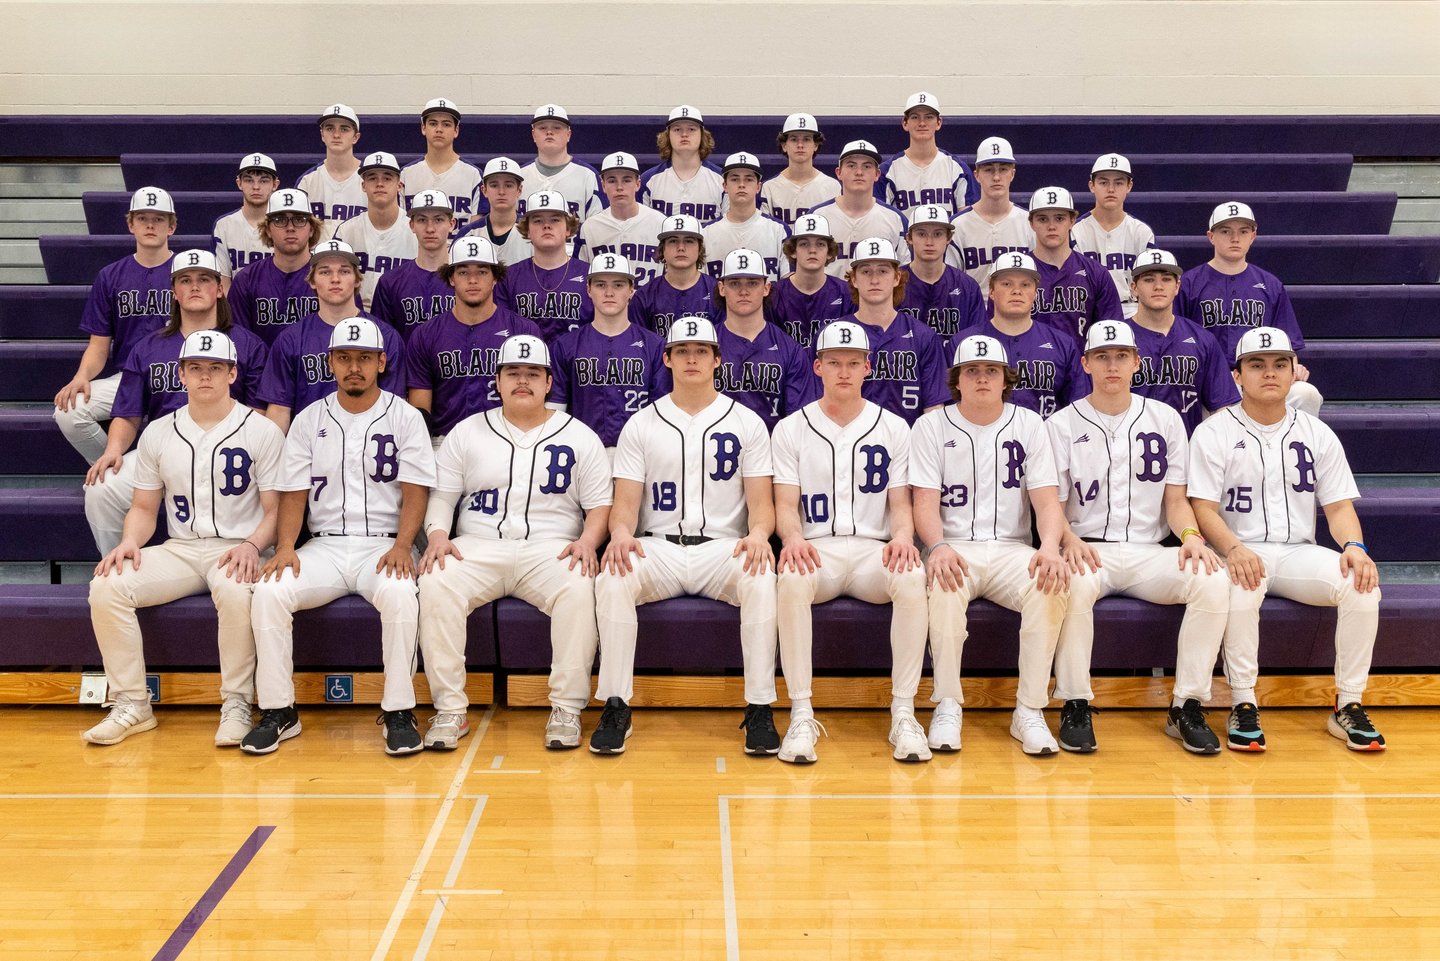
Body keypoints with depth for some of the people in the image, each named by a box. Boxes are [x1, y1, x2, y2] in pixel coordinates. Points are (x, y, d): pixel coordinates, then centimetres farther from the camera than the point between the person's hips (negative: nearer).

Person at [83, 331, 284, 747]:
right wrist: (129, 541, -7)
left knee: (236, 592, -38)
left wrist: (252, 545, -21)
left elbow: (275, 510, -2)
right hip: (178, 550, 4)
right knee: (107, 586, -21)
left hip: (237, 551, -4)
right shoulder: (157, 433, 11)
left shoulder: (262, 431, 0)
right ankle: (131, 705, -9)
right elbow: (144, 508, 15)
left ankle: (237, 705, -20)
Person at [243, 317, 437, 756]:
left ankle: (399, 712, -21)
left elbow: (415, 491, -3)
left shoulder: (405, 417, 4)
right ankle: (277, 712, -10)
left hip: (383, 544, -2)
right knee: (269, 592, -25)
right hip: (324, 545, 3)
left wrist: (402, 546, -19)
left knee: (400, 594, -35)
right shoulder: (308, 420, 11)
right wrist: (285, 547, -10)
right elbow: (293, 494, 8)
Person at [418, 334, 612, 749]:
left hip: (551, 548, -1)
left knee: (579, 588, -34)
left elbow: (600, 504, 7)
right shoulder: (467, 432, 14)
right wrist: (437, 534, -9)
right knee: (435, 584, -30)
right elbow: (441, 494, 12)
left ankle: (567, 708, -23)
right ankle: (449, 709, -20)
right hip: (478, 546, 1)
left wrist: (588, 539, -14)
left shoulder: (579, 436, 11)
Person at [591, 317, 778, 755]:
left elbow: (761, 501, 4)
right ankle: (615, 708, -20)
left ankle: (760, 710, -23)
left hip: (723, 546, 0)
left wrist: (758, 533, -19)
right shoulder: (640, 425, 11)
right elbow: (625, 501, 5)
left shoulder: (747, 422, 10)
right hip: (658, 547, 1)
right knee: (612, 579, -31)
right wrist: (621, 533, -19)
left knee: (761, 580, -33)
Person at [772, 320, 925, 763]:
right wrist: (793, 537, -20)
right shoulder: (791, 429, 10)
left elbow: (900, 502, 10)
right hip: (815, 549, -1)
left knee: (912, 578, -34)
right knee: (791, 579, -37)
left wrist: (902, 536, -14)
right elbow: (786, 504, 3)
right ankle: (801, 715, -28)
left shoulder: (893, 428, 13)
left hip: (874, 548, 1)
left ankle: (903, 714, -24)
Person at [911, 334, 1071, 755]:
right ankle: (948, 706, -23)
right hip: (953, 547, -1)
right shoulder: (932, 425, 5)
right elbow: (925, 501, -3)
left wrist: (1050, 547, -21)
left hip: (1011, 548, 2)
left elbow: (1047, 499, 1)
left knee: (1052, 585, -31)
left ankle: (1029, 711, -21)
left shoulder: (1028, 424, 9)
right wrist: (938, 547, -25)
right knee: (945, 584, -36)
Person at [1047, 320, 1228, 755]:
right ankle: (1075, 706, -21)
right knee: (1075, 584, -37)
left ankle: (1187, 707, -15)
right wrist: (1069, 540, -20)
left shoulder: (1165, 419, 13)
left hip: (1150, 552, 2)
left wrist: (1191, 535, -10)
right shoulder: (1061, 424, 6)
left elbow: (1176, 500, 12)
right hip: (1088, 549, -2)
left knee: (1214, 581, -27)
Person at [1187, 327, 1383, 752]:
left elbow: (1339, 506, 7)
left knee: (1361, 582, -25)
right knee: (1242, 585, -38)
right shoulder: (1213, 433, 1)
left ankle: (1348, 705, -12)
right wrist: (1234, 549, -28)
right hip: (1239, 553, -3)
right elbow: (1204, 509, -9)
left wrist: (1355, 546, -15)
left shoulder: (1317, 434, 12)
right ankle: (1243, 705, -24)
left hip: (1299, 553, 4)